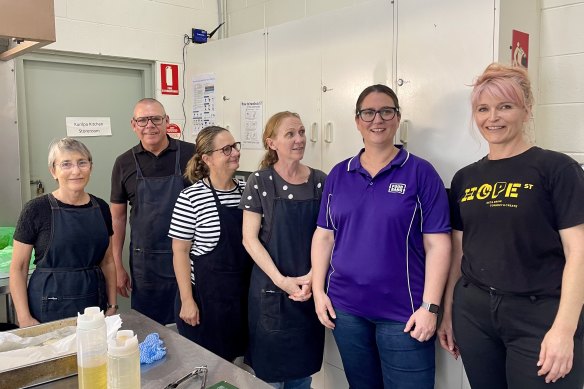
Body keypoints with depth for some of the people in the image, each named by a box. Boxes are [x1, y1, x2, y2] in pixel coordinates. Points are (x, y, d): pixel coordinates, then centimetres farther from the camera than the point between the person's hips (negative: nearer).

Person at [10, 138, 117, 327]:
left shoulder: (100, 208, 4)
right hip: (49, 310, -3)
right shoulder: (36, 210, -8)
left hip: (94, 303, 4)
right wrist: (24, 318, -11)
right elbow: (18, 268, -5)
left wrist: (112, 306, 6)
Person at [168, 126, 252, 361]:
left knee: (229, 359, 18)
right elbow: (180, 251, -10)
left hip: (241, 295, 5)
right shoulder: (191, 198, -12)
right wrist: (187, 300, -11)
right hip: (206, 297, -5)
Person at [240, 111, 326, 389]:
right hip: (271, 289, -2)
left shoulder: (320, 181, 2)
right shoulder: (260, 181, -6)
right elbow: (250, 239, -7)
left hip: (310, 289, 3)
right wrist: (281, 280, -15)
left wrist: (312, 277, -10)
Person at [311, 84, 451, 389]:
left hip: (404, 312, -3)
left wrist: (429, 307, -12)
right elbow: (324, 236, 8)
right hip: (345, 307, 4)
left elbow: (437, 244, -8)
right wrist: (319, 291, 2)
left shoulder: (420, 173, -5)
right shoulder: (338, 174, 5)